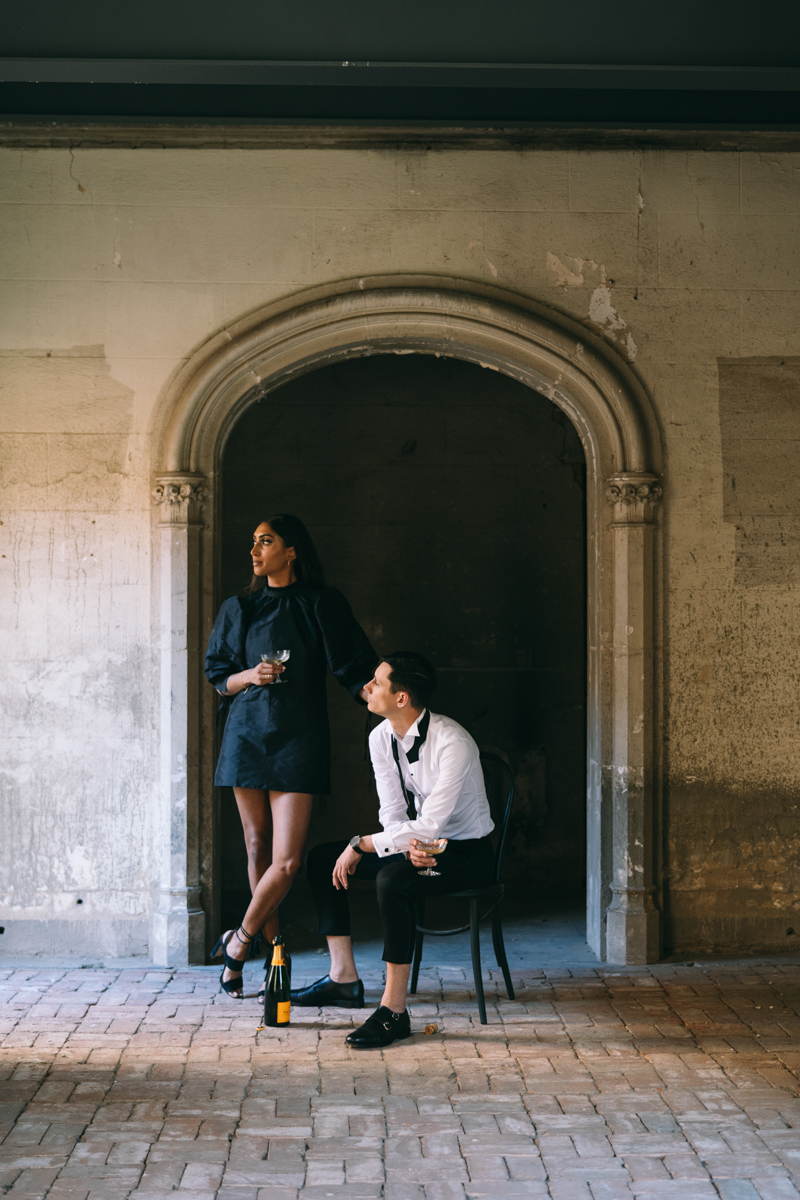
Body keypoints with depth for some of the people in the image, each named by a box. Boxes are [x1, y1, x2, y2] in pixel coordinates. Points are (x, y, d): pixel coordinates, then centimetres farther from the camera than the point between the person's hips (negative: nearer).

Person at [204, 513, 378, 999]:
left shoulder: (322, 606, 2)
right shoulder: (239, 609, 11)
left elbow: (356, 670, -1)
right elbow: (219, 677, 14)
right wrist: (250, 676, -7)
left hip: (298, 739, -3)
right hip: (248, 735, 3)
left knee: (286, 861, -10)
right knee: (258, 848, 5)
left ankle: (239, 943, 8)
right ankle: (272, 952, 16)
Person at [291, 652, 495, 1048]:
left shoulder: (452, 743, -27)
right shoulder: (381, 738, -3)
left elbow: (428, 826, -29)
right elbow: (392, 812, -1)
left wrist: (361, 844, -23)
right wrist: (409, 846, -23)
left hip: (465, 854, -8)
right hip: (415, 846, 8)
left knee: (392, 879, -36)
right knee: (321, 858, 2)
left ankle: (394, 1009, -31)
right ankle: (344, 978, 5)